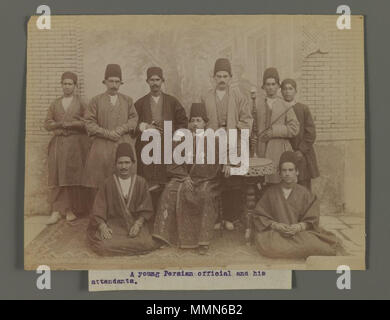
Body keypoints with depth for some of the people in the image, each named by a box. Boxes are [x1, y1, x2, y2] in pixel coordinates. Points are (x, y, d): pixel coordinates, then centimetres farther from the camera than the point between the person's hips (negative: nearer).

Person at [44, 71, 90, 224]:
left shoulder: (80, 103, 7)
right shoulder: (55, 103, 16)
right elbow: (47, 124, 11)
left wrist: (71, 124, -12)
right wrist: (59, 124, -8)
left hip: (76, 144, -2)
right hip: (58, 144, 3)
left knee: (74, 176, -4)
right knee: (57, 176, -4)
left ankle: (72, 209, 5)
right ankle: (57, 211, -2)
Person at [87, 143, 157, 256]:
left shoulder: (140, 182, 3)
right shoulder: (108, 183, 2)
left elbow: (146, 209, 3)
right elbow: (98, 208, -1)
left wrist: (137, 224, -14)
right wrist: (103, 227, -16)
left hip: (135, 223, 1)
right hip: (113, 223, -1)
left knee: (146, 244, -25)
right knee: (105, 245, -29)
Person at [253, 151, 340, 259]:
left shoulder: (304, 193, 6)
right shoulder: (271, 192, 6)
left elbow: (311, 220, 5)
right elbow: (259, 216, 4)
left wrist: (299, 227, -17)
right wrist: (275, 225, -14)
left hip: (300, 232, -1)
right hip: (275, 232, 1)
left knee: (313, 245, -31)